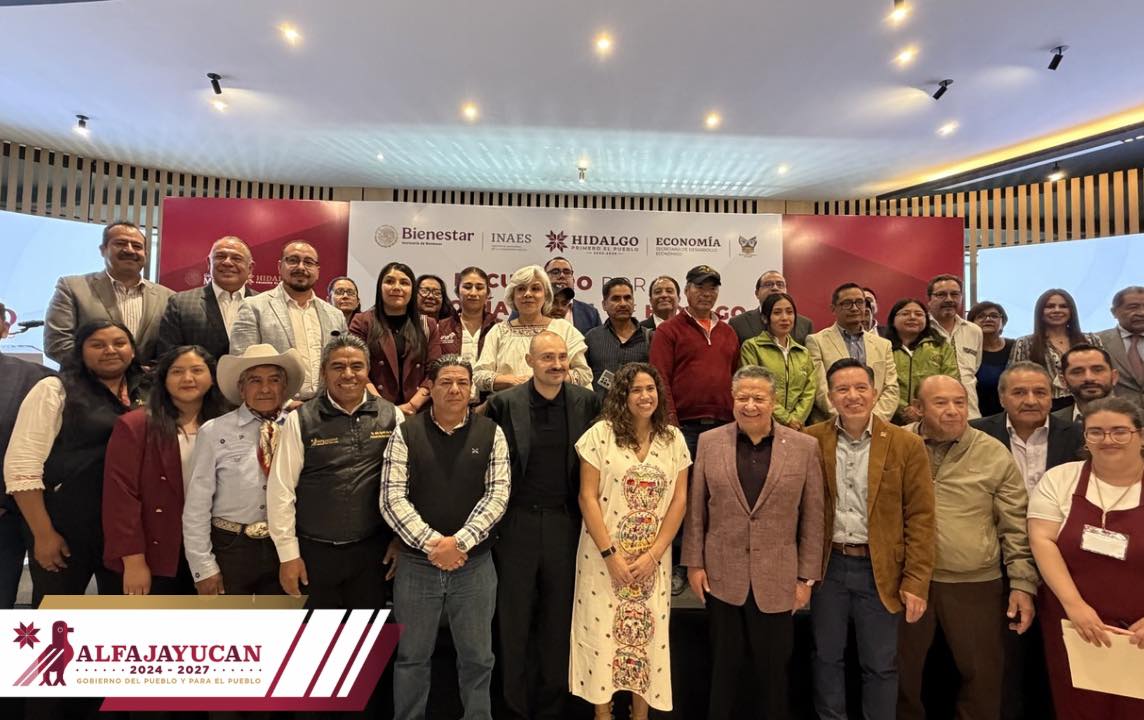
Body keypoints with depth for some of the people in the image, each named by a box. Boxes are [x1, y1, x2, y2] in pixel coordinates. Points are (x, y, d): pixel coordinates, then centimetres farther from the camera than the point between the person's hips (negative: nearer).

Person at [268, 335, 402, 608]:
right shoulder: (300, 421, -6)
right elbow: (281, 490, -4)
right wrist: (288, 554, -4)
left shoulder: (392, 416, -2)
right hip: (314, 551, -1)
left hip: (373, 551, 1)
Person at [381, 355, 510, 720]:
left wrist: (459, 542, -14)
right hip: (416, 563, 0)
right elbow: (392, 498, -7)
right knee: (412, 656, 16)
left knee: (477, 657, 14)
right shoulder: (405, 434, -3)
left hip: (475, 564, 0)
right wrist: (431, 543, -15)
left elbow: (498, 494, -6)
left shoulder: (491, 433, -1)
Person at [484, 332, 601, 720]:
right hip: (516, 523, -1)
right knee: (514, 619, 12)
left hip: (565, 522, 1)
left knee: (558, 619, 15)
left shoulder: (587, 402, -1)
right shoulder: (504, 403, -5)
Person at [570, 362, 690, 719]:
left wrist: (653, 554, -7)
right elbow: (588, 497, -9)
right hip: (605, 556, -2)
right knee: (602, 631, 7)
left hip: (653, 559, 3)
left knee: (647, 634, 11)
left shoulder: (674, 439, 1)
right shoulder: (601, 434, -8)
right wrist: (610, 554, -12)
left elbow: (678, 500, 0)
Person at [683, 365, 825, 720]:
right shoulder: (709, 442, -1)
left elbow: (813, 518, 0)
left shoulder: (805, 447, -3)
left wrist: (807, 577, 0)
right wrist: (694, 564, 0)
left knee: (773, 671, 14)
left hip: (777, 581, 0)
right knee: (723, 668, 16)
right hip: (722, 578, 1)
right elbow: (696, 510, 2)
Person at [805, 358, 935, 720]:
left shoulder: (906, 445, -5)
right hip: (828, 566, 1)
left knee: (880, 665, 12)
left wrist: (916, 581, -8)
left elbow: (920, 518, -4)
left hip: (881, 570, -1)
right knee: (826, 657, 15)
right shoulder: (811, 440, -3)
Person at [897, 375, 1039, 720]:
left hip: (976, 585, 0)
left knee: (983, 676, 14)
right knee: (901, 673, 15)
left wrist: (1023, 583, -2)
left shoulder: (995, 454, -2)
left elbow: (1017, 527, 1)